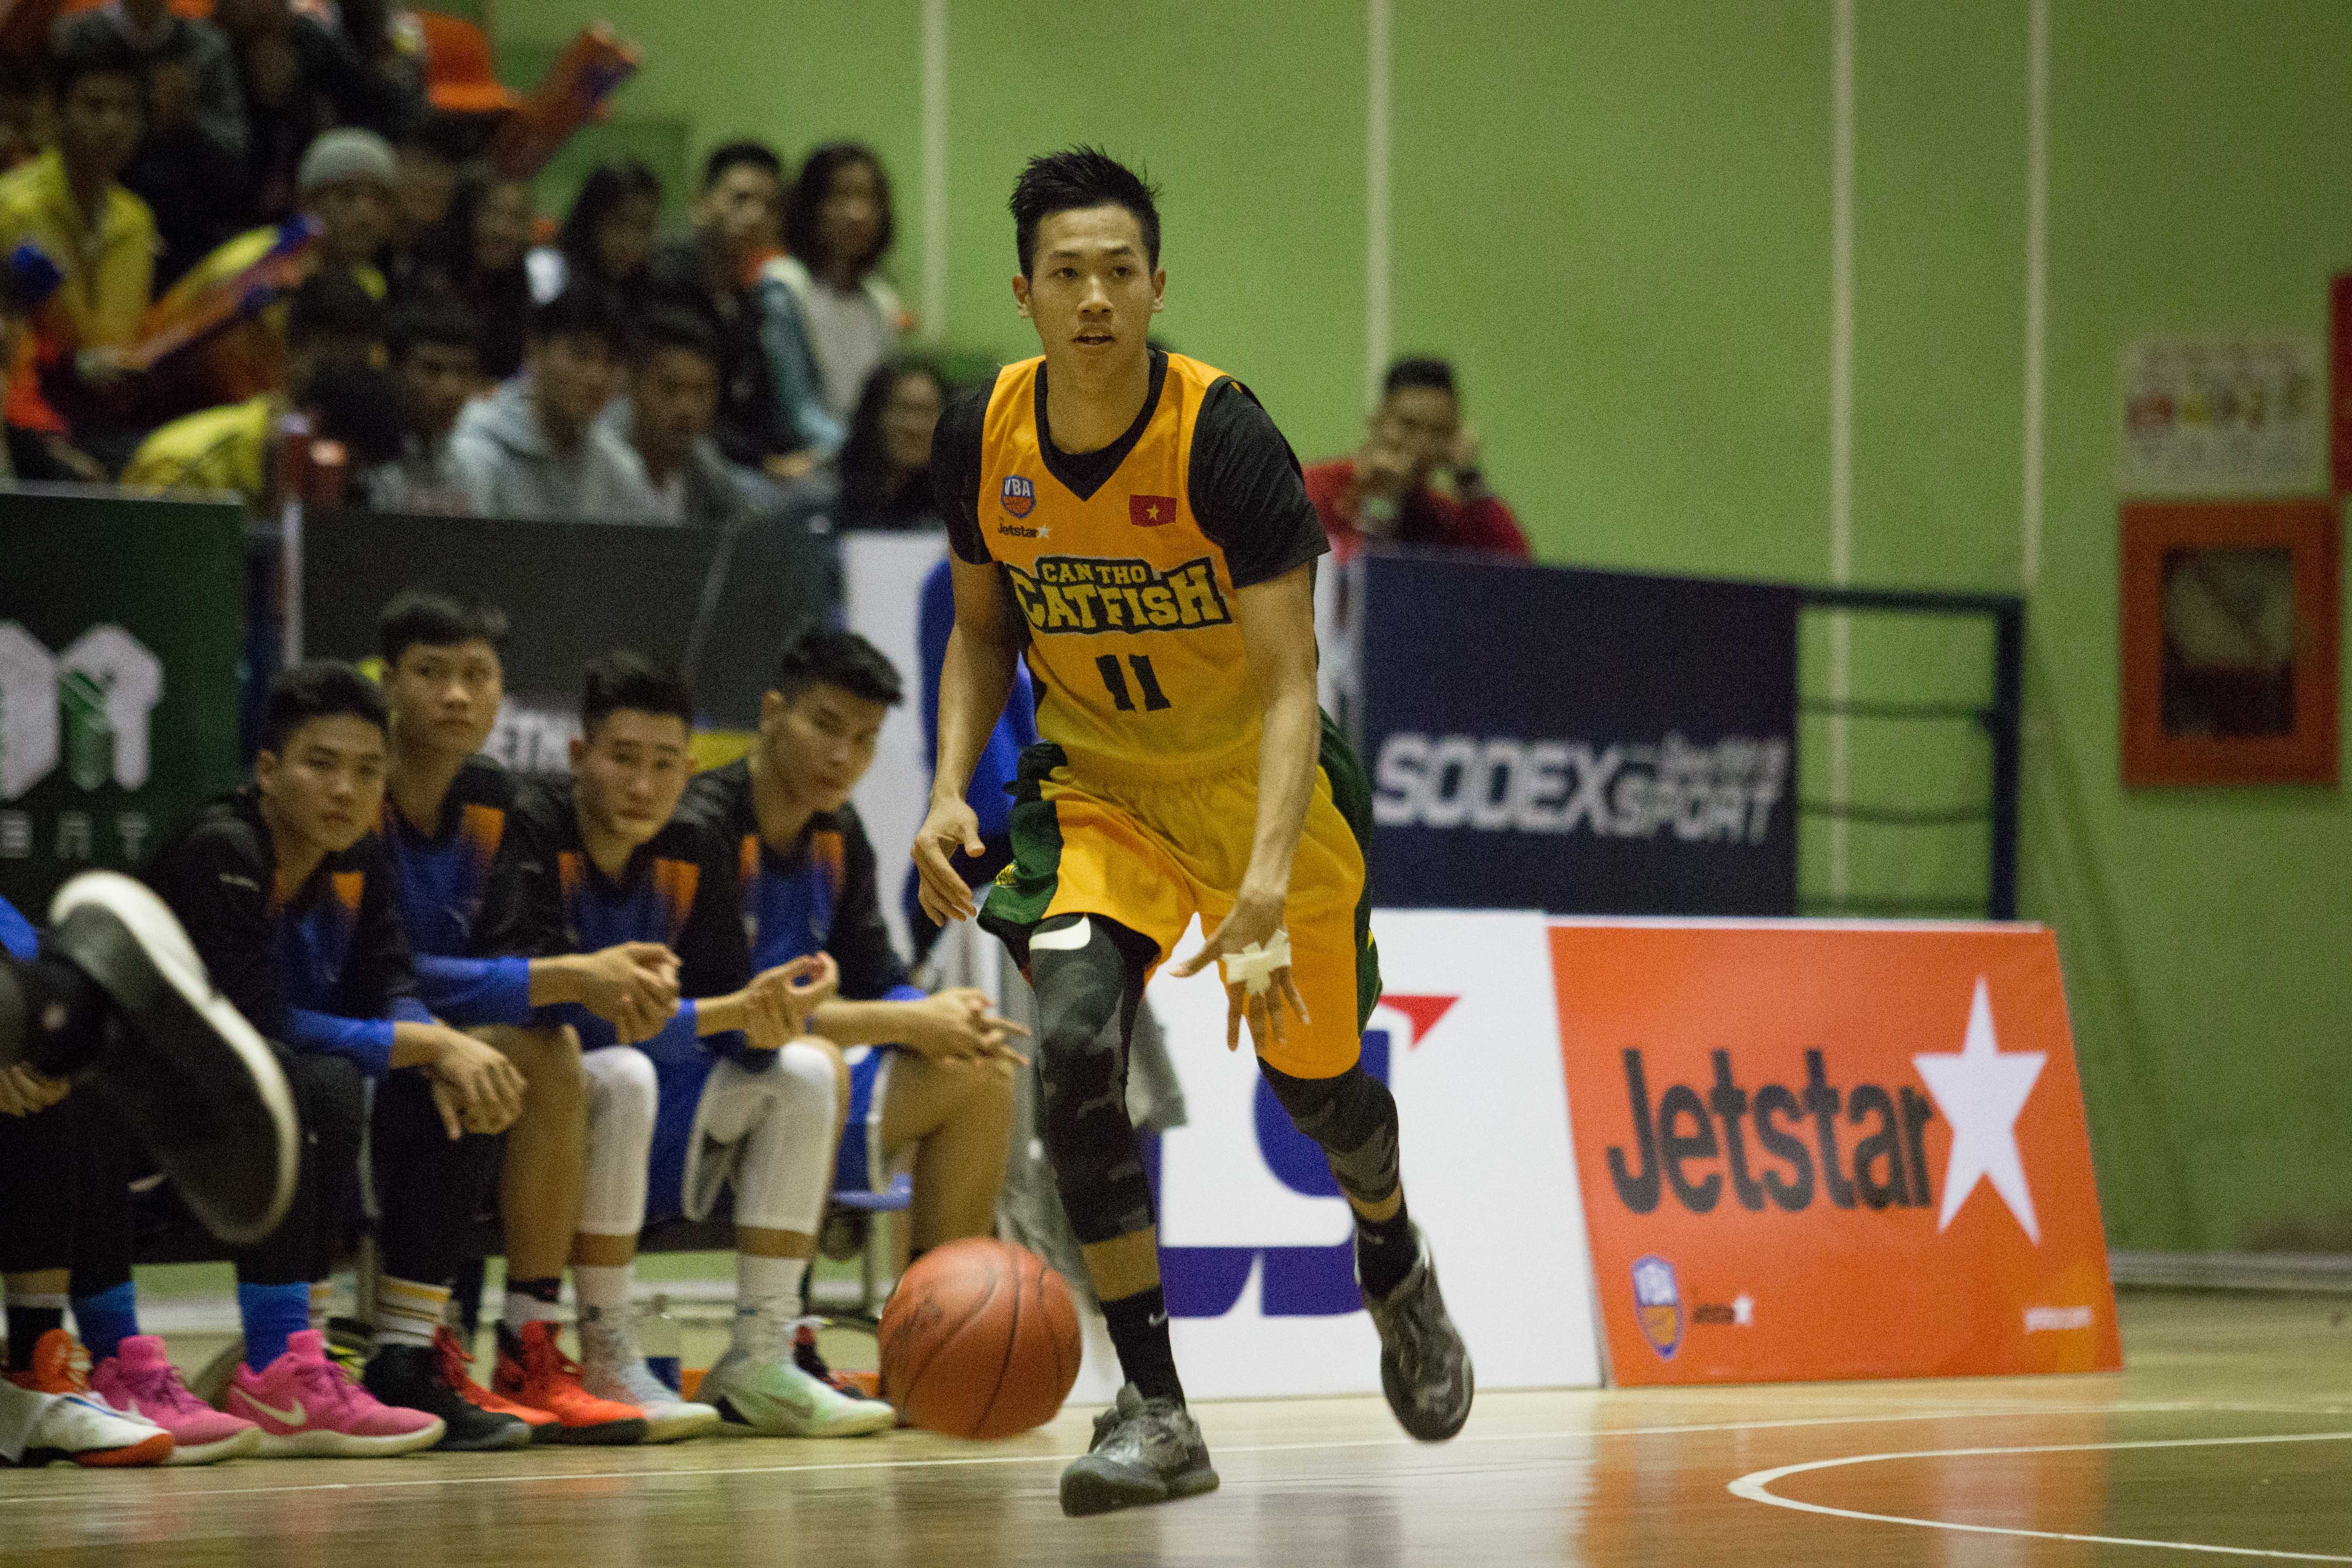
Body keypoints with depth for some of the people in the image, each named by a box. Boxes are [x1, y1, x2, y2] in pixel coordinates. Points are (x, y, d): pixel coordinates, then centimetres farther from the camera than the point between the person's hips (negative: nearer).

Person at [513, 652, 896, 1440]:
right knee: (620, 1076, -35)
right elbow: (558, 1009, -27)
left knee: (802, 1073, -8)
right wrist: (729, 1013, -31)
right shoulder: (538, 839, -17)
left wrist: (771, 1023, -26)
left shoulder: (695, 856, 3)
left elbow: (734, 1019, 1)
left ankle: (758, 1360, -10)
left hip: (649, 1139, 7)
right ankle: (605, 1364, -26)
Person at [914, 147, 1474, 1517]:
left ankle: (1397, 1273, 48)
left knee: (1316, 1077, 9)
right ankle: (1158, 1413, -16)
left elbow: (1291, 681, -28)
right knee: (1073, 1042, -22)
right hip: (1096, 785, 2)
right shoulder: (983, 440, -12)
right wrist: (950, 790, -11)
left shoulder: (1225, 439, -26)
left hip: (1256, 778, -2)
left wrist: (1263, 890, -40)